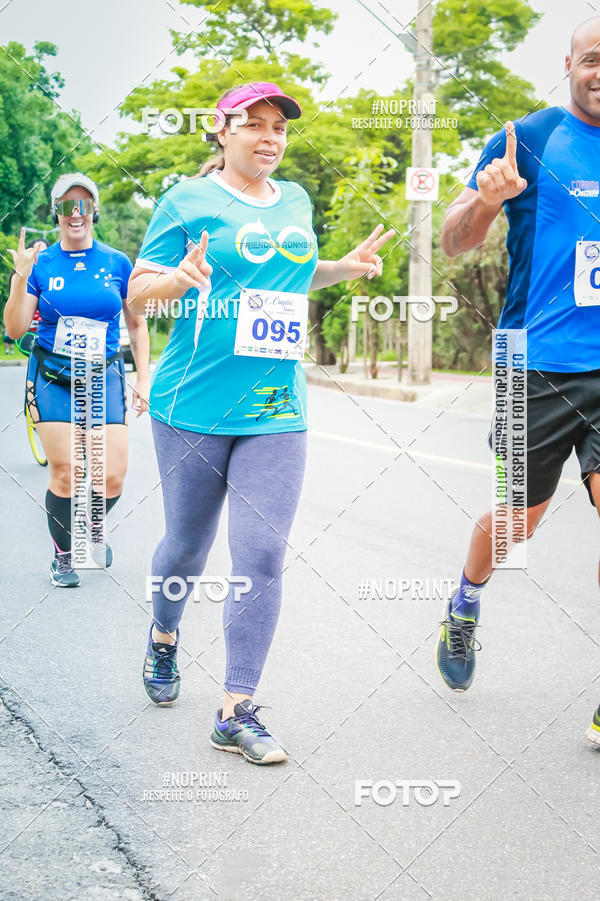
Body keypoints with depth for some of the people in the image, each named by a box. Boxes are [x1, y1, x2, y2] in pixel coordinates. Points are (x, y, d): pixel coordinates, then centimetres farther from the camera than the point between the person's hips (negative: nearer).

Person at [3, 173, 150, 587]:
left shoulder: (117, 263, 3)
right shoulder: (41, 264, 1)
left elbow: (137, 324, 12)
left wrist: (144, 379, 6)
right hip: (52, 378, -1)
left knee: (112, 480, -8)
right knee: (65, 476, -6)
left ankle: (95, 522, 28)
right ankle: (63, 556, 18)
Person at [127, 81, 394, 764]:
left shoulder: (296, 202, 15)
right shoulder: (188, 200, -1)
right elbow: (138, 291, -2)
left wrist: (346, 268, 15)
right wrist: (182, 277, -22)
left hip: (276, 411, 3)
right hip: (195, 405, -3)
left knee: (262, 556, -6)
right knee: (187, 546, 10)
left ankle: (236, 713, 0)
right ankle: (163, 638, 42)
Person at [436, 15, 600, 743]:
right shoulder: (530, 139, -2)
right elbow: (453, 243, -3)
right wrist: (484, 199, -23)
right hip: (540, 363, -2)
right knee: (521, 517, 11)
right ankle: (464, 608, 44)